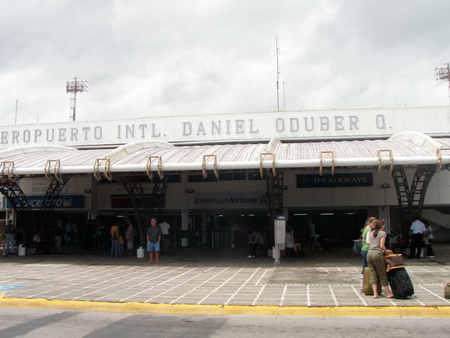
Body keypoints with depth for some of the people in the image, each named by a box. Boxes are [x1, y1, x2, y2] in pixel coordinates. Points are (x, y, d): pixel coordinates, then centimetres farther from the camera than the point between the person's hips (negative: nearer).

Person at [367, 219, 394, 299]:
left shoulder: (371, 232, 15)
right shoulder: (382, 233, -3)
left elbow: (368, 242, 13)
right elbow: (382, 246, -10)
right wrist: (386, 251, 5)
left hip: (369, 253, 5)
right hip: (377, 254, -5)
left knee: (373, 274, 6)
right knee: (382, 274, 5)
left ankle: (375, 294, 2)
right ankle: (388, 293, 13)